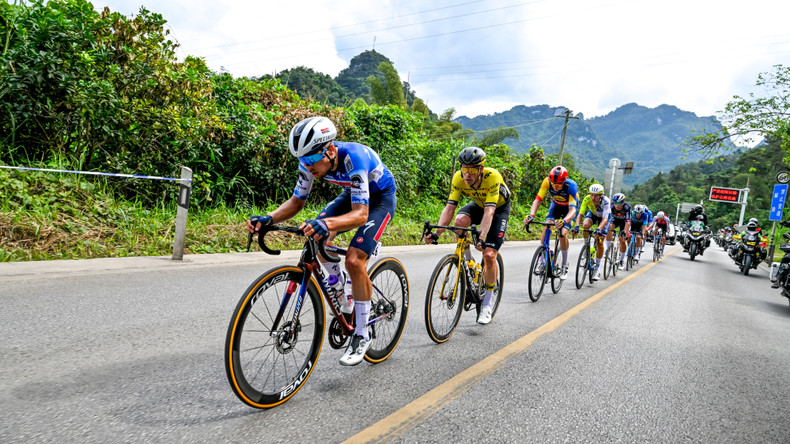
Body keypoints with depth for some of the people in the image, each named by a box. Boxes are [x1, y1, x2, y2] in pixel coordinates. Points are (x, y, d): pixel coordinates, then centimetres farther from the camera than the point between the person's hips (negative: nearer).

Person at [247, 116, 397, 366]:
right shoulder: (311, 160, -19)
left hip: (381, 197, -7)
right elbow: (297, 201, -10)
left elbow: (361, 214, -43)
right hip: (352, 195, 7)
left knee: (354, 260, -22)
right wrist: (269, 218, -29)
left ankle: (362, 336, -6)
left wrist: (327, 223, -60)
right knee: (317, 236, -16)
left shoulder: (353, 158, -38)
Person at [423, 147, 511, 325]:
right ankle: (466, 261, -6)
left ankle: (488, 301, 4)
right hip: (478, 204, 4)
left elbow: (489, 211, -44)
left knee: (489, 255, -14)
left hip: (499, 208, -4)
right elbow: (449, 208, -28)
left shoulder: (492, 176, -36)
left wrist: (482, 238, -56)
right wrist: (436, 233, -40)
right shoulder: (459, 178, -25)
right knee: (460, 221, -32)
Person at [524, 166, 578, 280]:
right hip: (556, 205, 3)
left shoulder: (571, 186, -37)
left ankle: (565, 266, -1)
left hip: (569, 207, -3)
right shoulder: (547, 182, -30)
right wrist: (531, 215, -49)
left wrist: (564, 221, -63)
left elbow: (573, 210, -43)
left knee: (563, 233, -20)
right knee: (546, 227, -21)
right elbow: (537, 200, -32)